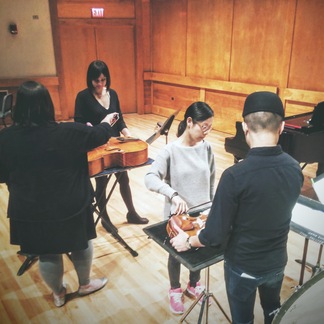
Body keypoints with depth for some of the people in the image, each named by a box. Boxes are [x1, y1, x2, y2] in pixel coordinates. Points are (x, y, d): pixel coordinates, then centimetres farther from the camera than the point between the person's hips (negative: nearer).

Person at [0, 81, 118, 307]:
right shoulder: (67, 132, -20)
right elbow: (100, 136, -5)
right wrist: (107, 123, 17)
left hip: (29, 211, 3)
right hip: (70, 206, -2)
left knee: (47, 254, 21)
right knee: (81, 244, 23)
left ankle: (58, 294, 44)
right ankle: (85, 284, 45)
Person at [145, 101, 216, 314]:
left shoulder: (206, 148, -5)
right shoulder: (171, 150, -19)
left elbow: (211, 180, 6)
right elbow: (150, 178, -28)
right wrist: (173, 194, -41)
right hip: (177, 215, -4)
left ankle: (194, 285, 49)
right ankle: (175, 290, 43)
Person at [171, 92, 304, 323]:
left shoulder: (235, 176, -31)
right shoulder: (295, 168, -14)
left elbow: (215, 235, -24)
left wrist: (187, 242, -4)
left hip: (242, 265, -4)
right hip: (277, 262, 4)